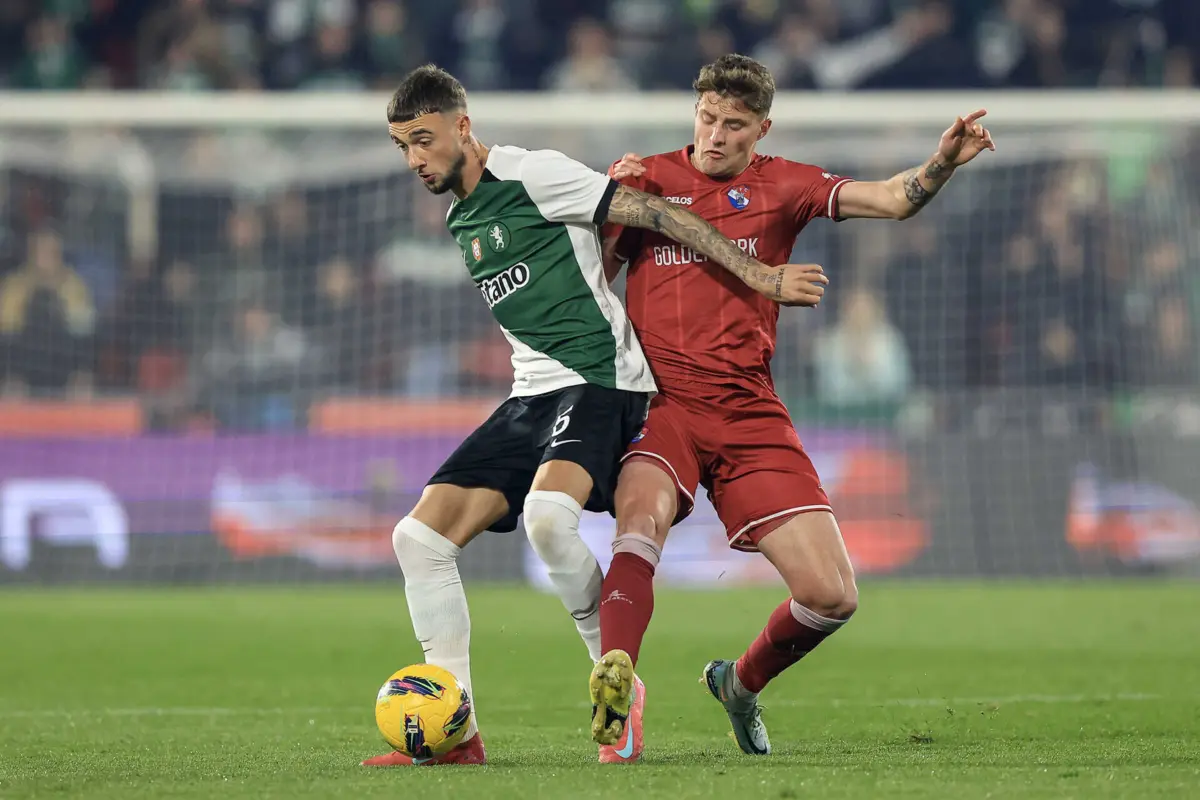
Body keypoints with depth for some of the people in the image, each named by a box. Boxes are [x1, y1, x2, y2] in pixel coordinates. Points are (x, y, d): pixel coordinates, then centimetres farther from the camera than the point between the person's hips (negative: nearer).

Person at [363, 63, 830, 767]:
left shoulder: (533, 174, -8)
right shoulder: (460, 221, 18)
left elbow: (655, 215, -9)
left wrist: (760, 277, -10)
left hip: (601, 381, -9)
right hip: (534, 395, 9)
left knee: (547, 513, -36)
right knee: (421, 536, -4)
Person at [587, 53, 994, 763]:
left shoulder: (781, 186, 9)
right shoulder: (648, 179, 8)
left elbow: (892, 199, -1)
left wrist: (943, 164, -21)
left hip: (748, 412, 2)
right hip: (660, 403, -2)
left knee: (833, 597, -4)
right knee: (642, 515, -36)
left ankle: (741, 685, 25)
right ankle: (616, 692, -50)